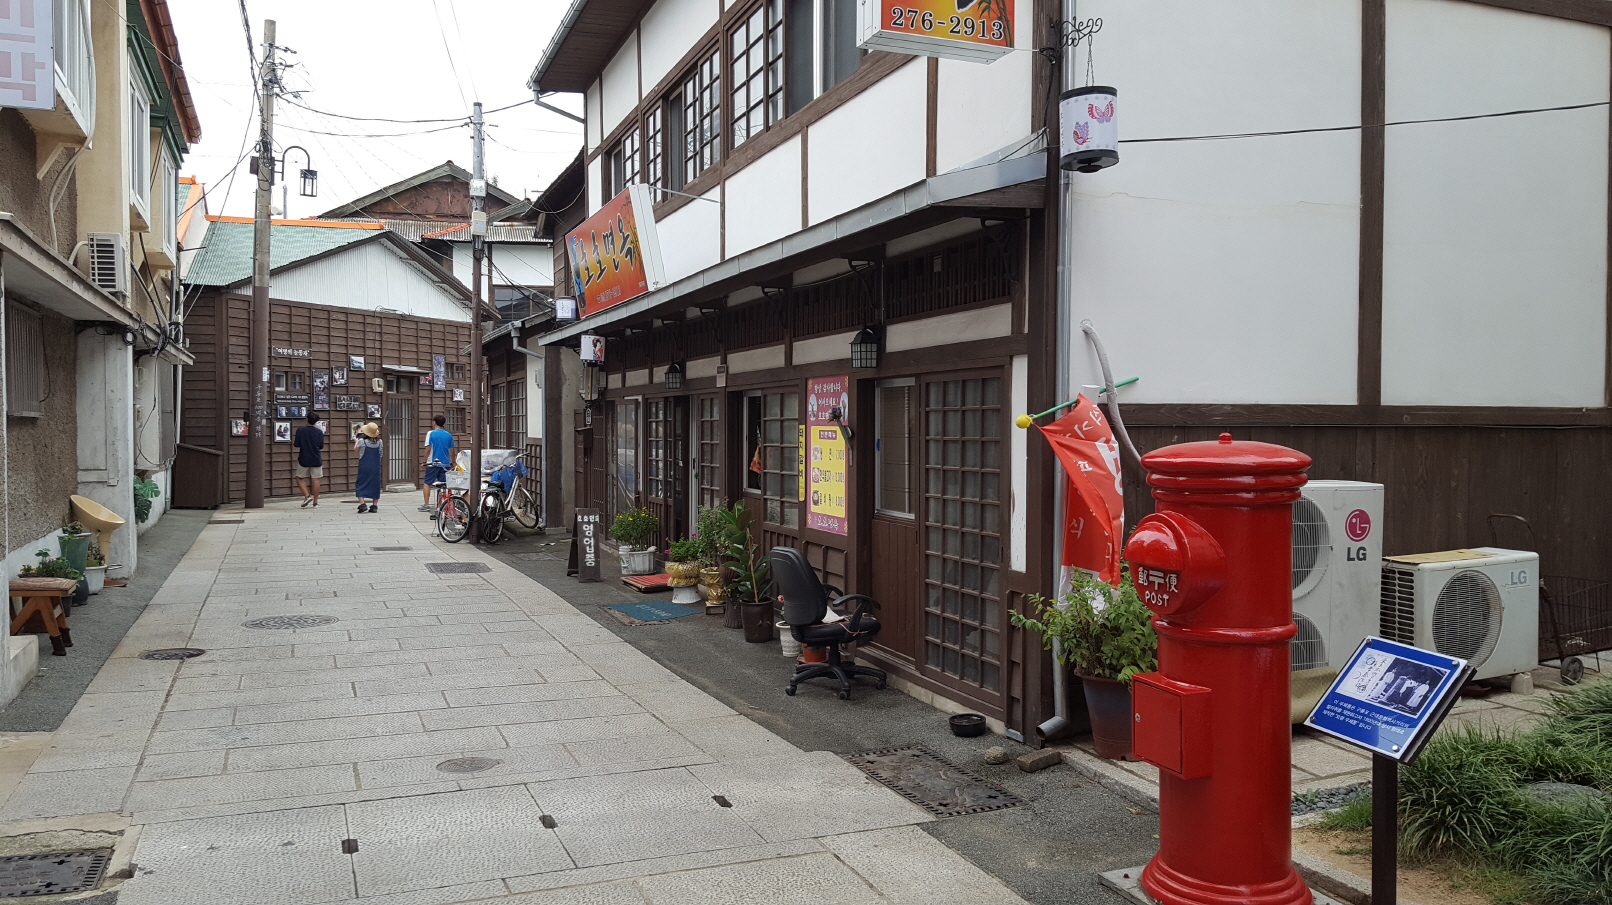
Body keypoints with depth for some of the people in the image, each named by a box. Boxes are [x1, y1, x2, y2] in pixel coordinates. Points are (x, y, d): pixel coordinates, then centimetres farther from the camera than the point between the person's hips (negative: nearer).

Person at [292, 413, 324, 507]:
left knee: (300, 478, 11)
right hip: (316, 459, 2)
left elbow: (296, 444, -9)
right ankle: (315, 501, 4)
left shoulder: (300, 431, -6)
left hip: (304, 459, -1)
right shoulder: (319, 432, -2)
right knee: (315, 479, 4)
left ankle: (307, 496, -7)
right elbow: (321, 446, 3)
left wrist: (293, 442, 13)